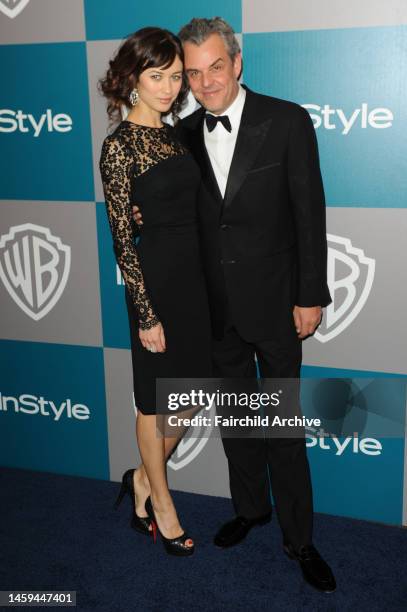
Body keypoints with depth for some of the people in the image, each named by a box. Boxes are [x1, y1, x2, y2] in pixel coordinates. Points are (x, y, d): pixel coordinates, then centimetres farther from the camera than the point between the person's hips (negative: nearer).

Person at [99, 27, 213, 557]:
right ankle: (161, 503, 31)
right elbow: (122, 238, -14)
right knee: (156, 398, 10)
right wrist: (147, 314, -14)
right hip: (156, 279, -7)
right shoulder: (120, 145, -12)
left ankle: (144, 478, 38)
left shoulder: (175, 135, 10)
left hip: (197, 276, 7)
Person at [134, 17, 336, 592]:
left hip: (273, 301, -4)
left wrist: (311, 296, -10)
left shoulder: (286, 120, -9)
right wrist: (145, 215, -10)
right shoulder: (184, 134, 3)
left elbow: (308, 213, -9)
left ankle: (298, 537, 22)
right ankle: (250, 507, 39)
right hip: (216, 306, 4)